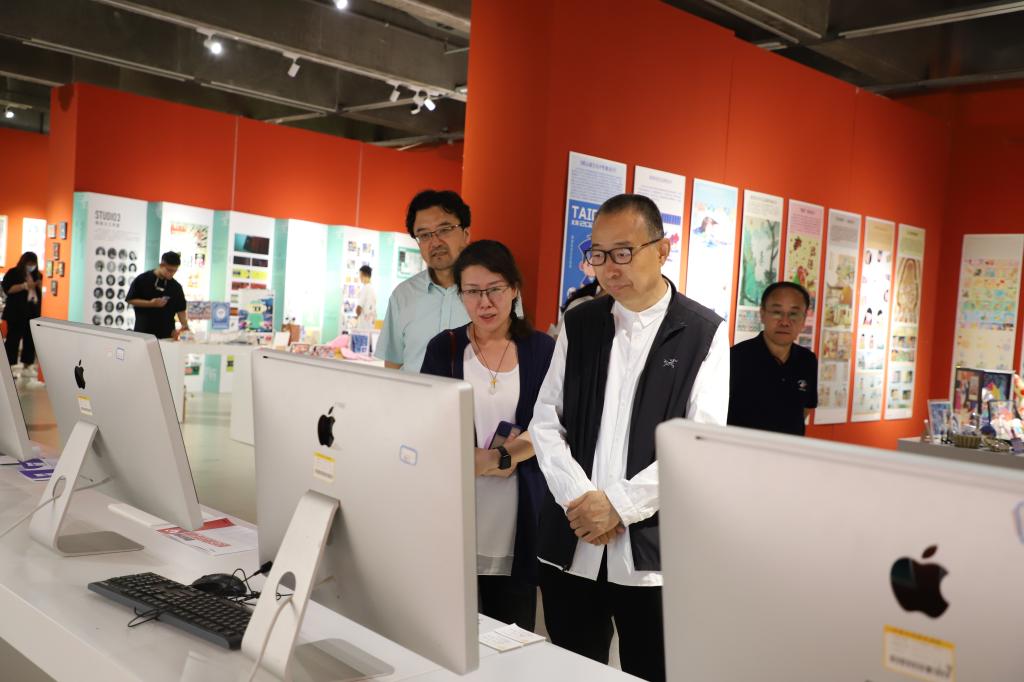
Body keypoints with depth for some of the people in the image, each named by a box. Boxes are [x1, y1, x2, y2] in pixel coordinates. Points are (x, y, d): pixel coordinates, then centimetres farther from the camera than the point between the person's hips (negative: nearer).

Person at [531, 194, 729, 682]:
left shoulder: (704, 333, -2)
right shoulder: (579, 324, 9)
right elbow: (546, 423, 5)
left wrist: (620, 504, -14)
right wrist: (580, 499, -10)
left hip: (652, 549, -3)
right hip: (571, 544, 3)